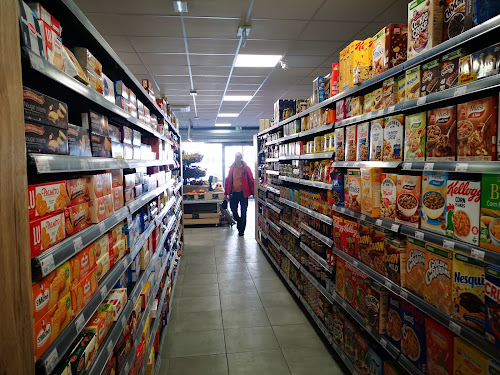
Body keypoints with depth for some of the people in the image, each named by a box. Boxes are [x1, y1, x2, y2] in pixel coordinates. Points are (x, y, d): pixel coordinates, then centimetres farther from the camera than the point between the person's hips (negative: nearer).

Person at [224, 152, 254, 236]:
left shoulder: (246, 168, -4)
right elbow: (228, 180, 9)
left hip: (243, 193, -3)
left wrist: (252, 192, -10)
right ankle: (238, 220, 39)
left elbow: (251, 181, -5)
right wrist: (226, 192, 7)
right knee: (233, 210, 9)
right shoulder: (231, 168, 5)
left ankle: (241, 230, 16)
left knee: (243, 212, 4)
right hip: (234, 193, 3)